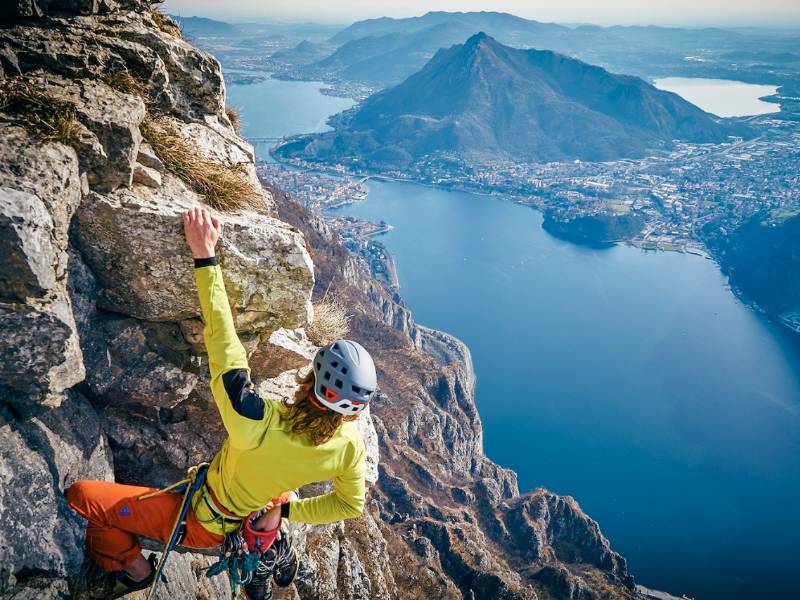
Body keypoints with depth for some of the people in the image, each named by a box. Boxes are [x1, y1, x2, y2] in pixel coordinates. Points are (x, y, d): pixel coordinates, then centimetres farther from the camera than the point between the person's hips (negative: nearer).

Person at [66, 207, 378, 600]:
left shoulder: (259, 424, -44)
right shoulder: (349, 445, -28)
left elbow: (222, 340, -37)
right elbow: (350, 505, -9)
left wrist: (205, 255, -31)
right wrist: (285, 511, 1)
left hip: (197, 524, -5)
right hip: (252, 519, 5)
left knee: (80, 494, 4)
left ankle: (133, 568, 23)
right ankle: (271, 550, 38)